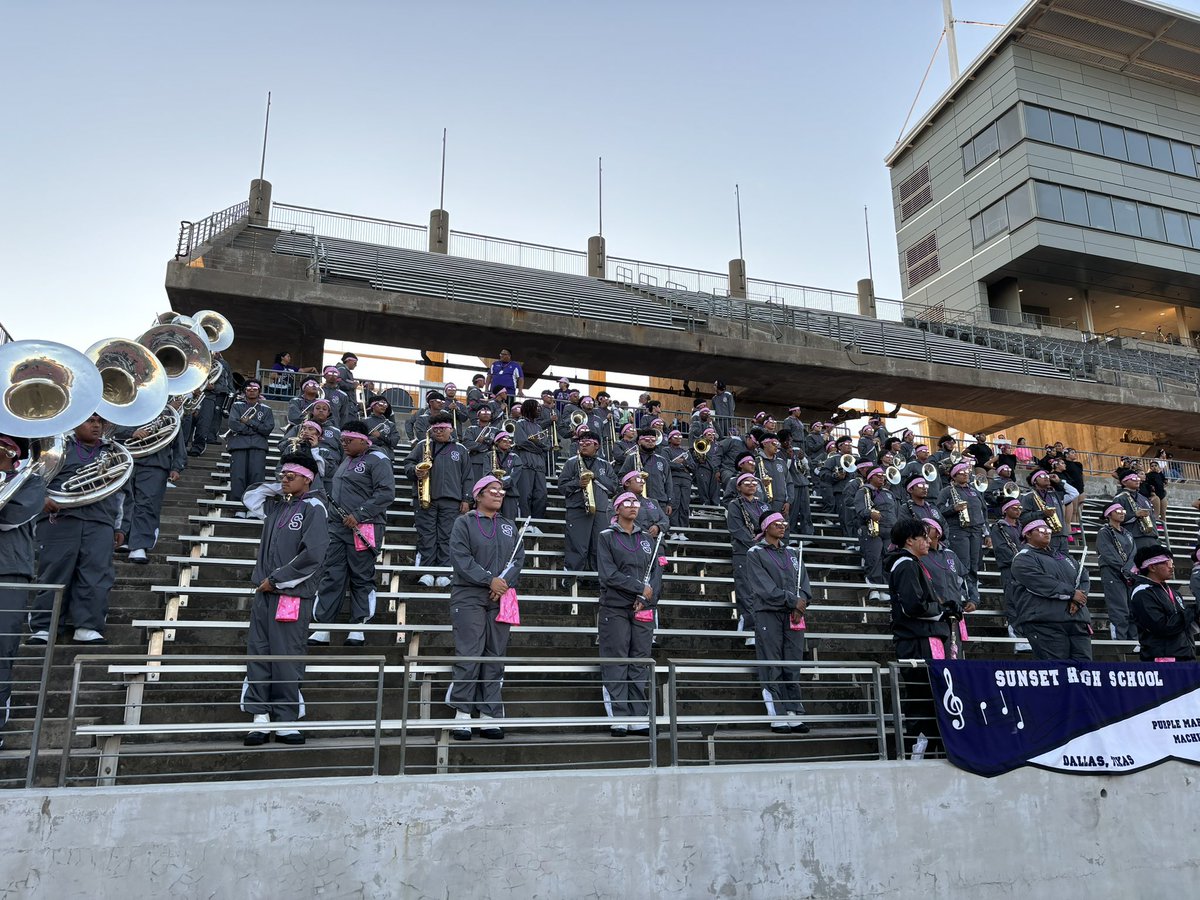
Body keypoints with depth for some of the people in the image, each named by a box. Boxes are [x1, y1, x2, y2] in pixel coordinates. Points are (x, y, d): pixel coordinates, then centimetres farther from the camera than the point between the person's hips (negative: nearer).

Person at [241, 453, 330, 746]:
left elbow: (312, 555, -17)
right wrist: (278, 488, 16)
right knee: (259, 654, 5)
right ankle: (260, 717, 10)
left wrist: (277, 579, -12)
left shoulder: (313, 507, -7)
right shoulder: (277, 505, 14)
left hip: (292, 595, -7)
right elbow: (250, 497, 34)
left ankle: (286, 721, 3)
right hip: (264, 592, 7)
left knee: (285, 658, -4)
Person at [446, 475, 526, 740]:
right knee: (469, 656, -6)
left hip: (500, 600, 5)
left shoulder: (509, 526, 18)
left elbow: (519, 558, 9)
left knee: (496, 657, 4)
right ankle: (462, 715, 1)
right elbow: (460, 558, -9)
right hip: (469, 598, -5)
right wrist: (489, 579, -17)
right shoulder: (464, 523, 3)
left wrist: (505, 582, -10)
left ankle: (489, 716, 8)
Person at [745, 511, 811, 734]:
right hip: (768, 614, -5)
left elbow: (804, 583, 12)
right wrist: (791, 599, -13)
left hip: (793, 616, 5)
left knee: (793, 667, 4)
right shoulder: (755, 554, 2)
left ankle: (795, 716, 6)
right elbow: (764, 587, -9)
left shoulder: (792, 554, 20)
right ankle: (778, 717, -2)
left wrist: (801, 603, -7)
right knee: (772, 668, -4)